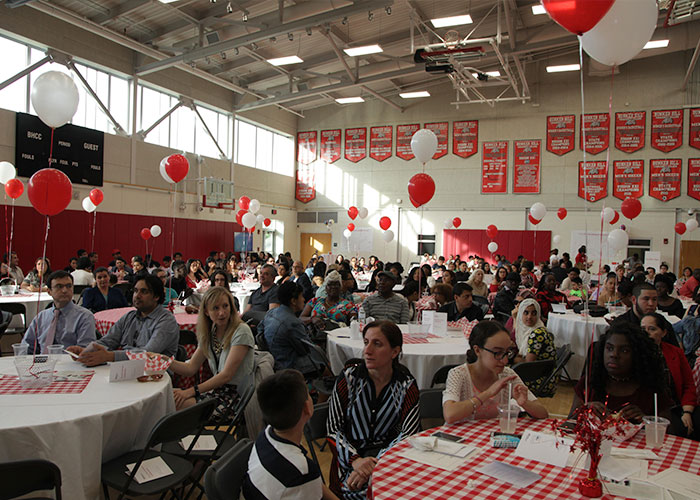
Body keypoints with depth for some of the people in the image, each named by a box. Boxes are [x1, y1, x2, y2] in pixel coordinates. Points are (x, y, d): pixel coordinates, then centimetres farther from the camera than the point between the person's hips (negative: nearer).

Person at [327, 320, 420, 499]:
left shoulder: (407, 385, -2)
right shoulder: (348, 377, -4)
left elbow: (408, 434, -9)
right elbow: (333, 429, -3)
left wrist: (375, 464, -23)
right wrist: (356, 460, -20)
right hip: (350, 456, 0)